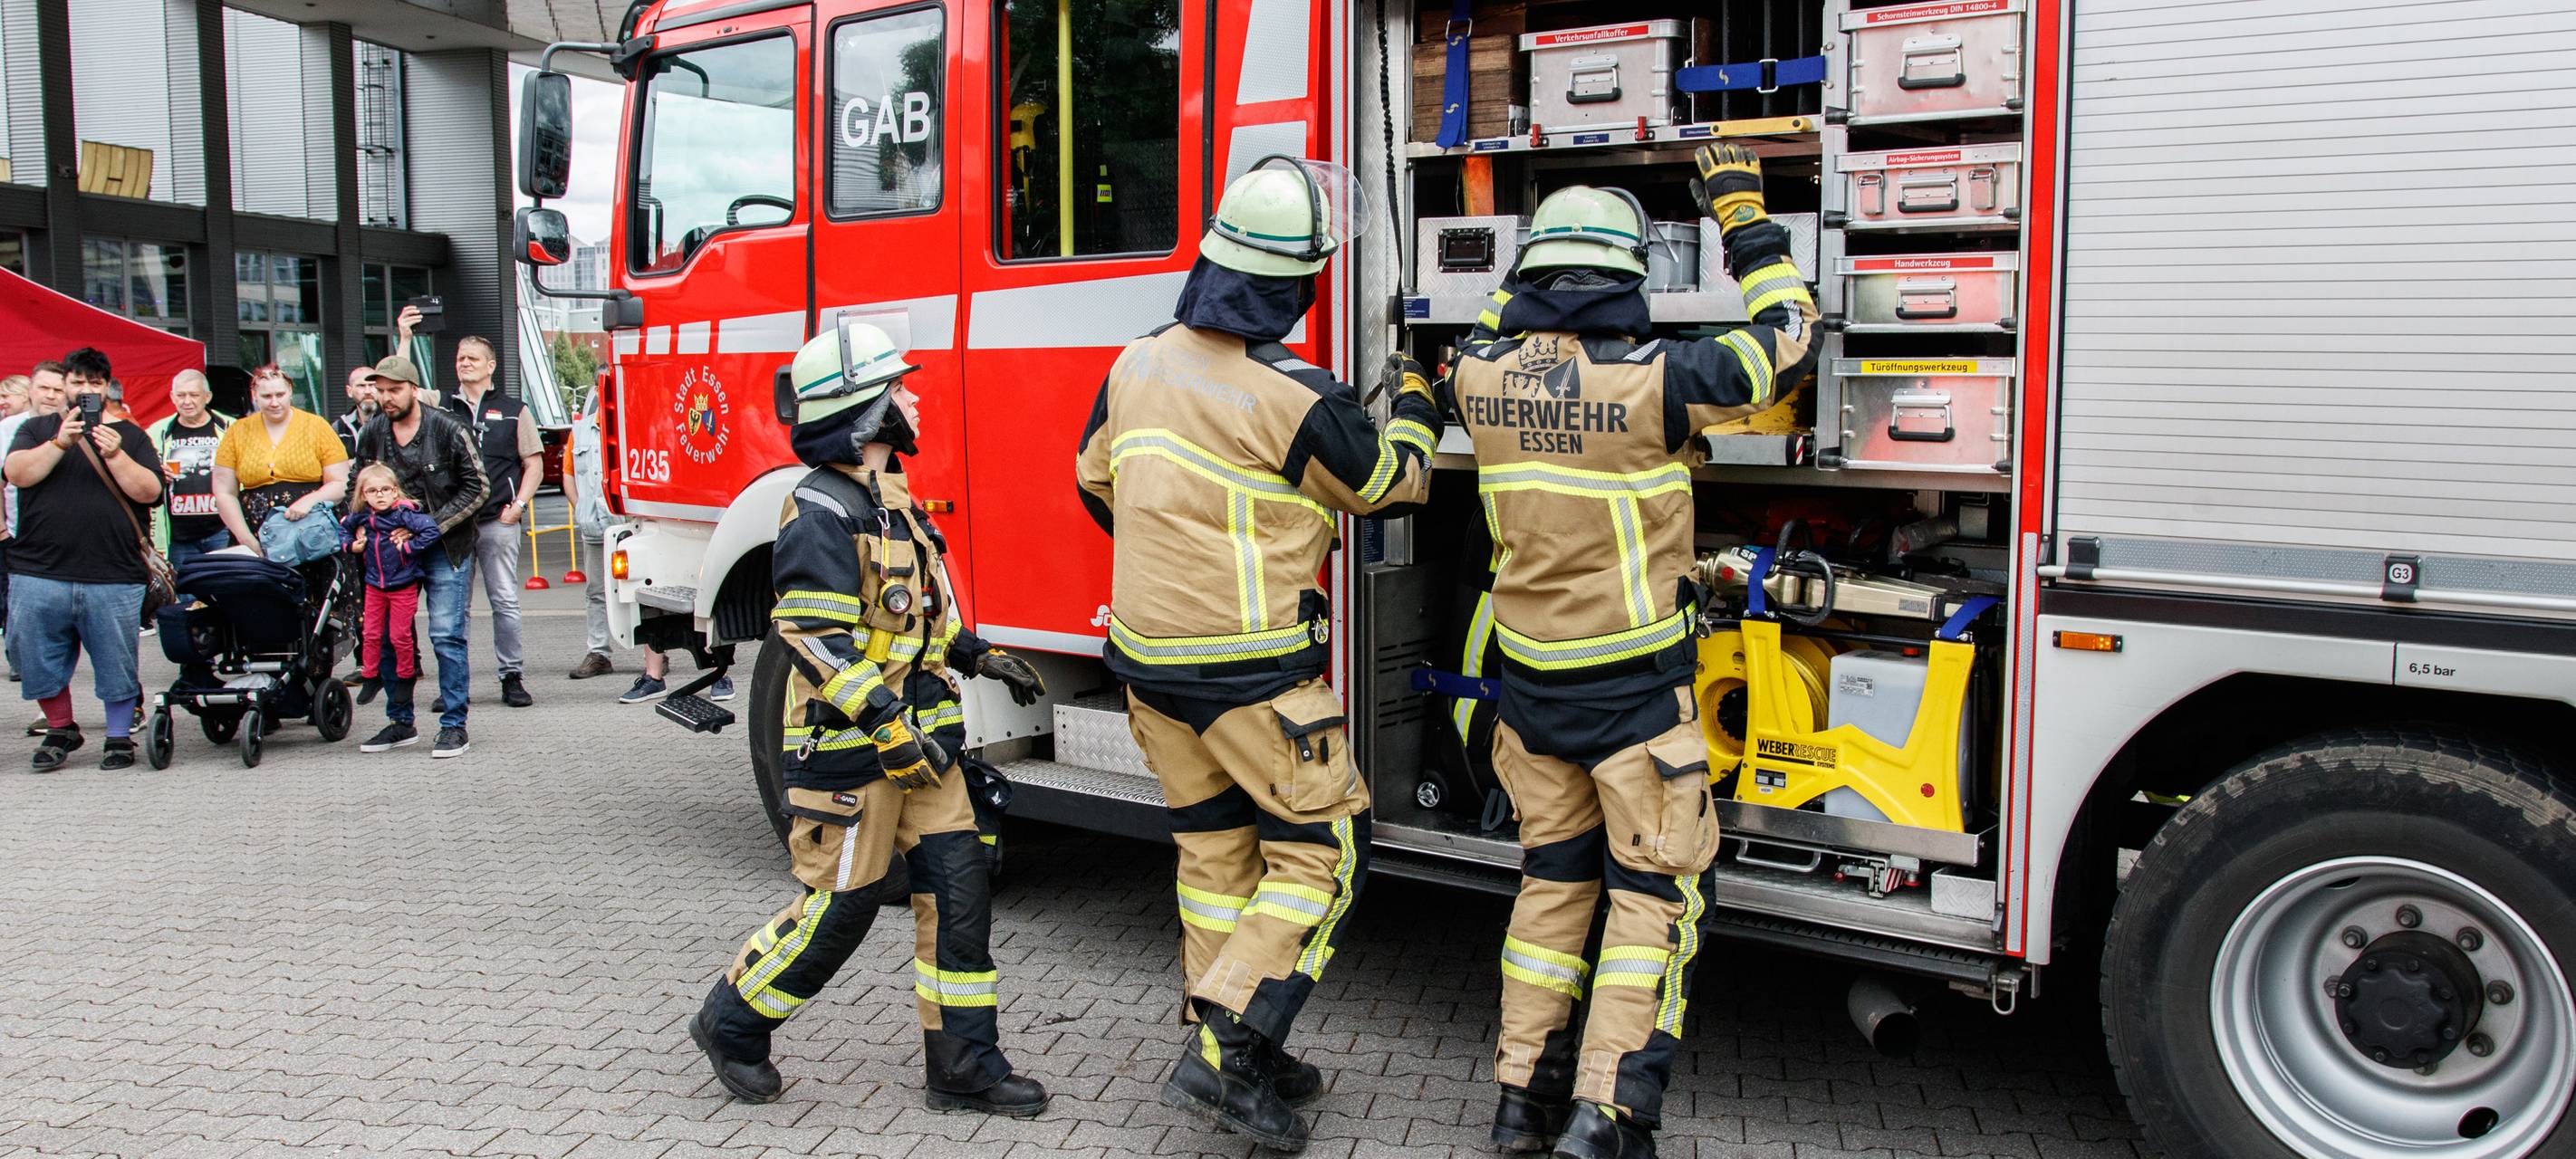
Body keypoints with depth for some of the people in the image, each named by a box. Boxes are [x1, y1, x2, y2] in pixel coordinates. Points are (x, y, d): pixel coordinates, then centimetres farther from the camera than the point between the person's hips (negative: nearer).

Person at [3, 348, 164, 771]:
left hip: (113, 578, -1)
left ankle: (120, 737, 16)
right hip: (39, 575, 1)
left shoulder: (130, 435, 11)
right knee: (41, 662, 9)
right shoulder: (38, 429, 13)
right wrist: (61, 442, -15)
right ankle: (61, 729, 28)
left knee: (117, 665, 2)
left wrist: (115, 456, -15)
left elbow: (149, 491, -2)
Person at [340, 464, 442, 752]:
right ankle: (372, 676, 20)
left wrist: (407, 547, -19)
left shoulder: (404, 513, -15)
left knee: (399, 636, -1)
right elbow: (343, 528, 23)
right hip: (375, 586, 5)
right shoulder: (361, 516, 3)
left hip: (404, 585, -5)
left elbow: (431, 531, -24)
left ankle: (406, 675, 17)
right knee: (371, 634, 7)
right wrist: (351, 545, 6)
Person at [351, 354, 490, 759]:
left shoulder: (448, 430, -9)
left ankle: (454, 725, 0)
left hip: (446, 548, -5)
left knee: (446, 635, -8)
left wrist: (431, 526, -14)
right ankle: (399, 720, 19)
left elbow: (476, 488, -8)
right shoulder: (372, 434, 5)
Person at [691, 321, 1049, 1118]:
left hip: (910, 729, 9)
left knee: (957, 884, 4)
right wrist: (887, 727, -25)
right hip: (849, 744, -9)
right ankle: (732, 1022, 24)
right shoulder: (824, 512, -17)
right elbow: (813, 635, -23)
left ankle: (962, 1064, 11)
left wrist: (980, 657, 16)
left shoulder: (889, 498, 13)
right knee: (842, 903, 1)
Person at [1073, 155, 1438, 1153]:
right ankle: (1223, 1051, 0)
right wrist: (1415, 405, 18)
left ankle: (1232, 1050, 26)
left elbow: (1099, 480, 18)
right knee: (1319, 849, 5)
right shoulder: (1292, 398, -18)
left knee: (1215, 847, 17)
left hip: (1149, 657, 7)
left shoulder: (1138, 363, 3)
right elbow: (1389, 482, -1)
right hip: (1251, 669, -7)